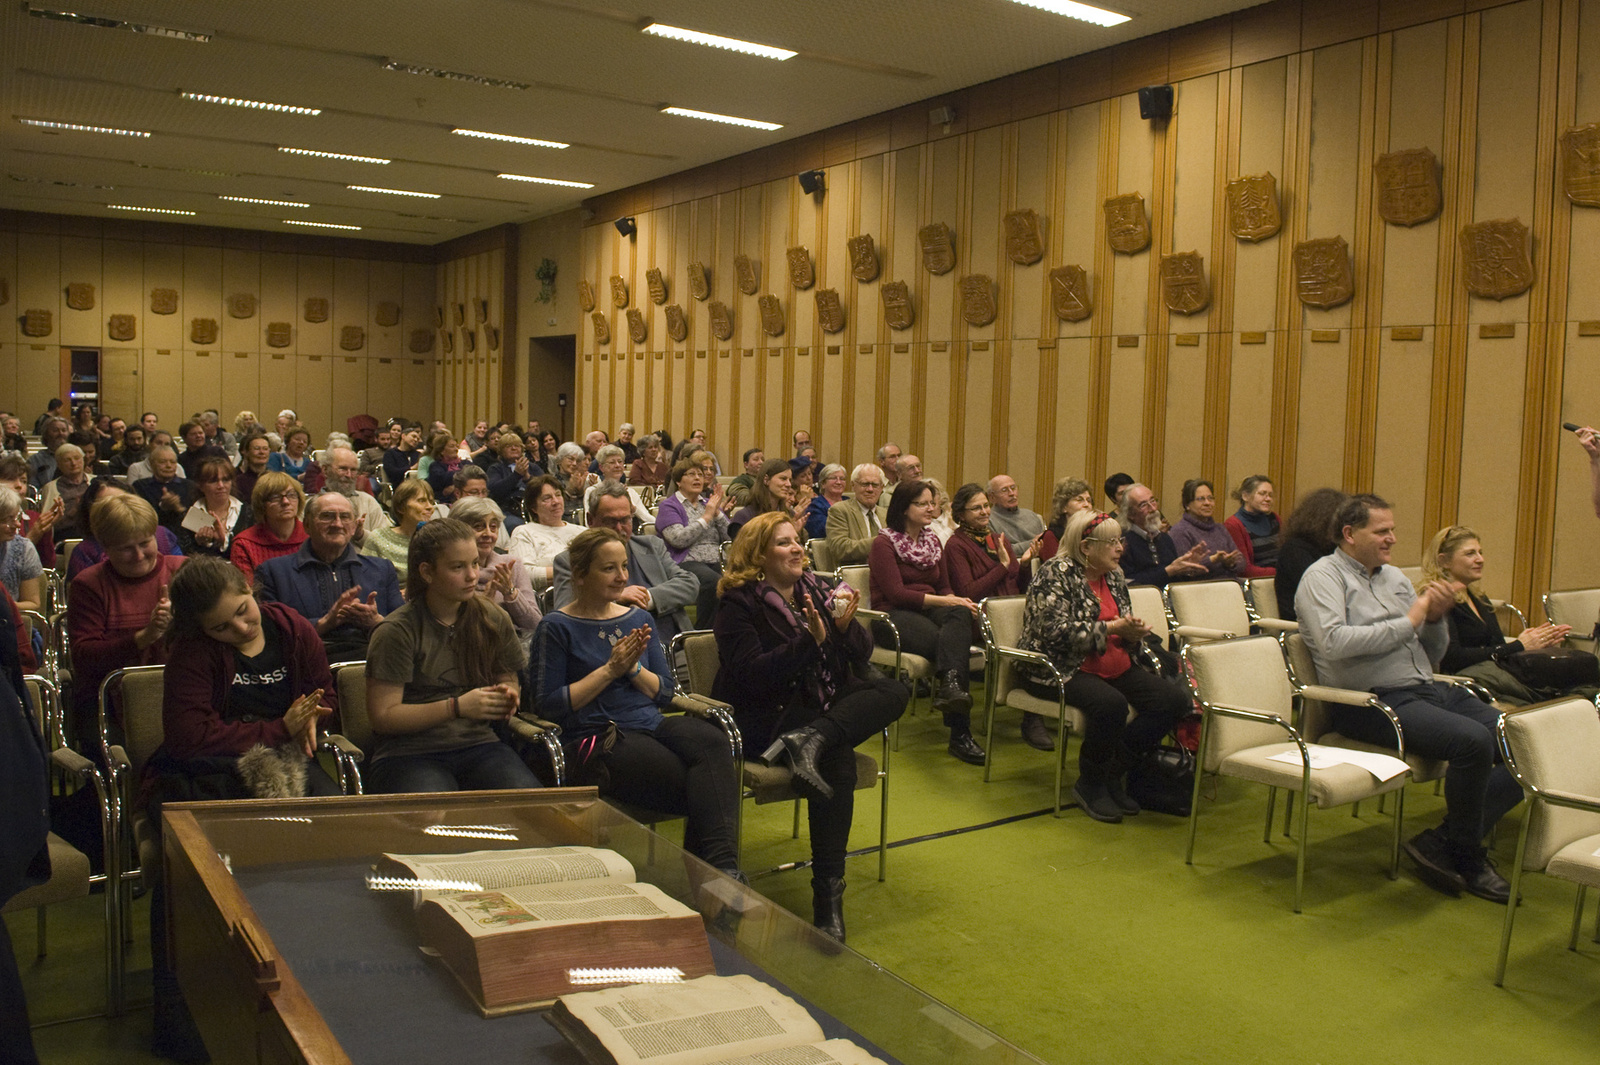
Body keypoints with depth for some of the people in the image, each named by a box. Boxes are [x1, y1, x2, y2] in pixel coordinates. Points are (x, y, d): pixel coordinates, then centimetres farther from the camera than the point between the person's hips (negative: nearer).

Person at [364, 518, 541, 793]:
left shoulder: (494, 621, 9)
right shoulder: (396, 632, -5)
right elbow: (382, 717, -8)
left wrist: (508, 696, -1)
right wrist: (457, 707, -17)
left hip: (480, 744, 4)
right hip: (410, 754, -4)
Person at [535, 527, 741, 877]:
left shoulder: (639, 619, 18)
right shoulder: (557, 626, 3)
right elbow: (548, 704, -3)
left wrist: (634, 668, -3)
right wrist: (609, 670, -8)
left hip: (652, 725, 5)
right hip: (596, 739, -5)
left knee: (711, 742, -31)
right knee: (700, 785, -32)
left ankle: (723, 866, -39)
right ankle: (714, 869, -23)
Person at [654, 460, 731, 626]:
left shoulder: (708, 504, 24)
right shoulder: (668, 506, 7)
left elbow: (731, 536, 13)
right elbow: (679, 539, -11)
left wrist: (717, 512, 0)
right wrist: (706, 516, -6)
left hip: (715, 563, 5)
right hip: (684, 563, -5)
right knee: (715, 582, -36)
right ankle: (704, 630, -21)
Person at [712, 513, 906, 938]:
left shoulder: (817, 590, 14)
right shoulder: (739, 604, -3)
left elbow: (862, 655, 10)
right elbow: (751, 673, -16)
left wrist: (845, 625, -11)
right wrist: (810, 640, -22)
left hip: (824, 706, 6)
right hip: (766, 718, -6)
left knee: (894, 689, -18)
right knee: (837, 759, -33)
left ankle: (811, 739, -37)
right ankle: (827, 894, -29)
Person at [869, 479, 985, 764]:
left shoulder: (932, 541, 21)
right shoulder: (884, 543, -2)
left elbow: (944, 587, 20)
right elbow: (896, 593, -13)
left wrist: (959, 602, -6)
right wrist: (948, 601, -17)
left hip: (928, 611, 6)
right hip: (895, 615, -6)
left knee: (959, 615, -32)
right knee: (952, 643, -32)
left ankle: (949, 686, -53)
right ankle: (960, 733, -37)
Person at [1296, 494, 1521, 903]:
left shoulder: (1395, 577, 22)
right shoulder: (1323, 576, -1)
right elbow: (1333, 642, -21)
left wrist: (1436, 618, 3)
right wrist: (1407, 623, -13)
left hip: (1430, 690, 8)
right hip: (1372, 701, -8)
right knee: (1473, 740, -29)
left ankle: (1443, 842, -3)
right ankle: (1466, 859, -4)